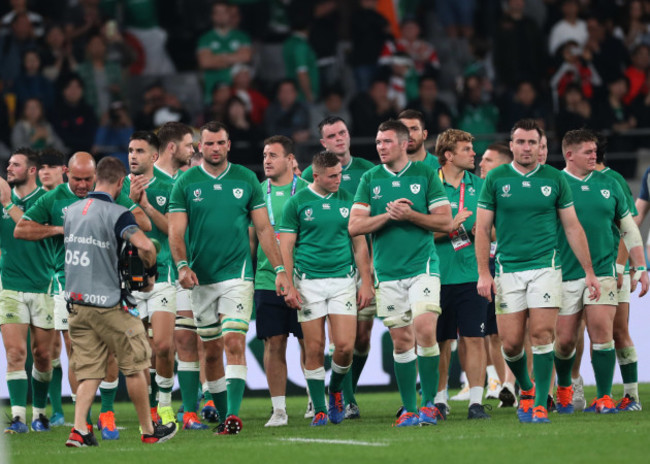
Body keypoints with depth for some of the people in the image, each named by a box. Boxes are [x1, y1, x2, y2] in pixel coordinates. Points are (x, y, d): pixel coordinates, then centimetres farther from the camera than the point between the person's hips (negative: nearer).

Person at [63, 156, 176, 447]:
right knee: (134, 366, 7)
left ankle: (79, 430, -5)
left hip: (75, 300, 6)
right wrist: (151, 274, -8)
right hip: (106, 303, -6)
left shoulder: (72, 211, 9)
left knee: (88, 369, 9)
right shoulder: (116, 214, -13)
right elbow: (145, 246, -26)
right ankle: (148, 430, 14)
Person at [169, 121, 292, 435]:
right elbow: (176, 232, -2)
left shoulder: (246, 180, 4)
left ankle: (233, 415, -20)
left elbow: (263, 228, 7)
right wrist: (182, 265, -19)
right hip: (201, 278, 1)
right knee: (211, 350, 7)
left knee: (234, 343, -14)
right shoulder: (186, 183, 2)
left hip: (237, 274, -1)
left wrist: (279, 269, 2)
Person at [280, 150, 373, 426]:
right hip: (309, 282, -2)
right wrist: (289, 286, -8)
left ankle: (336, 391, 20)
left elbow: (359, 244, 12)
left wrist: (366, 282, 6)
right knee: (314, 348, -2)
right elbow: (286, 246, 0)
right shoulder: (297, 203, 0)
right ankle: (319, 410, 7)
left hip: (343, 279, 2)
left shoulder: (347, 201, 7)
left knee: (345, 346, -8)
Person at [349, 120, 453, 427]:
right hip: (387, 271, 2)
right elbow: (354, 226, 2)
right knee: (401, 339, 4)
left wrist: (411, 215, -13)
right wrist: (388, 215, -11)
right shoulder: (370, 179, 8)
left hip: (422, 265, -2)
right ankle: (409, 409, 11)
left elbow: (445, 222, 0)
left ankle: (429, 404, -7)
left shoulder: (425, 175, 3)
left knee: (425, 329, -17)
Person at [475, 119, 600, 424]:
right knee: (510, 343, -1)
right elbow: (482, 229, 3)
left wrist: (589, 272, 6)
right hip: (508, 270, 0)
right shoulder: (495, 179, 2)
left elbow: (573, 228, 9)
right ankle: (526, 389, 26)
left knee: (542, 334, -11)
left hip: (545, 267, 0)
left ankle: (540, 403, -4)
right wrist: (483, 273, -5)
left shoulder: (554, 179, 4)